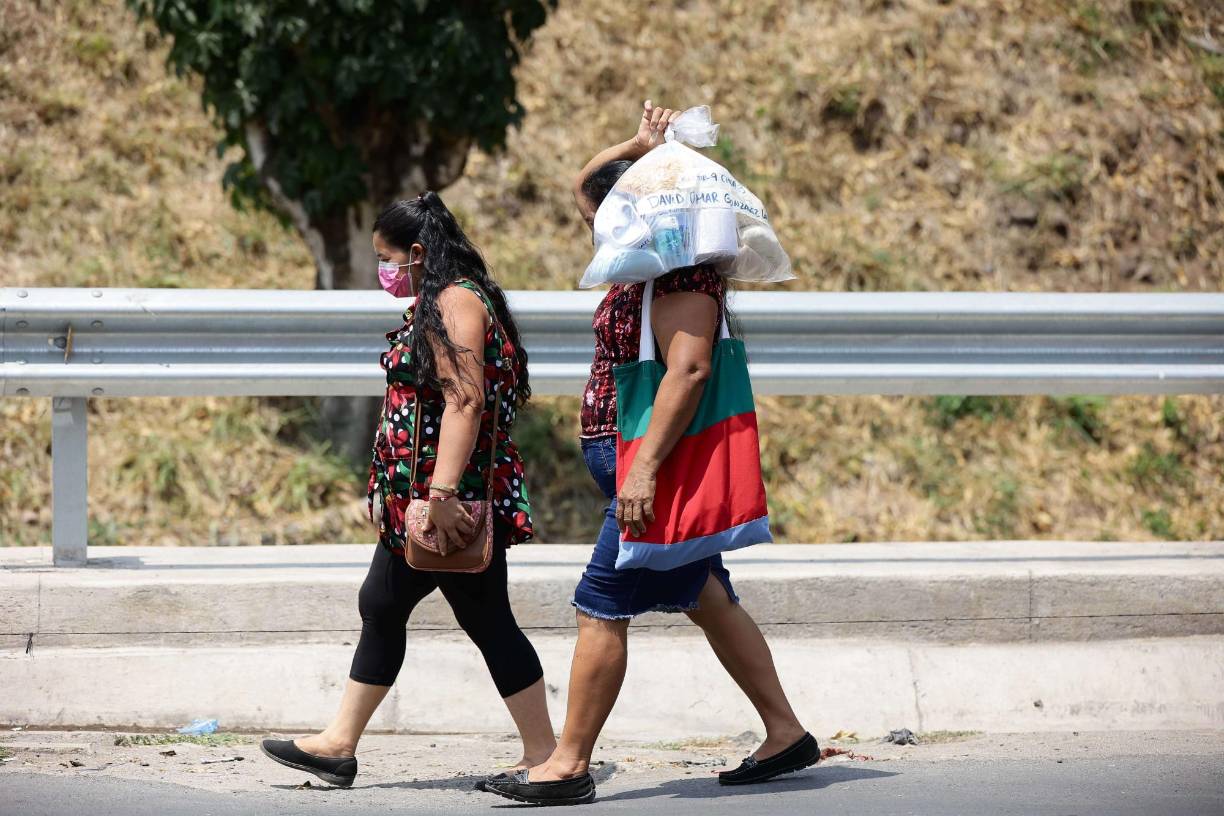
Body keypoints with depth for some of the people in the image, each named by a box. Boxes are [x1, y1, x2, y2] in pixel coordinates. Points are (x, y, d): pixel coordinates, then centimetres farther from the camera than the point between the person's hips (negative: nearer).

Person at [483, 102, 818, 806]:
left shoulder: (682, 275, -18)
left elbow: (688, 370, -29)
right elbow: (590, 185, 27)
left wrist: (645, 469, -34)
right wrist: (643, 146, 10)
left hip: (662, 461, -10)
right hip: (643, 460, 10)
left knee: (602, 605, -9)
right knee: (707, 599, 14)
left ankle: (571, 766, -8)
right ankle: (786, 734, 19)